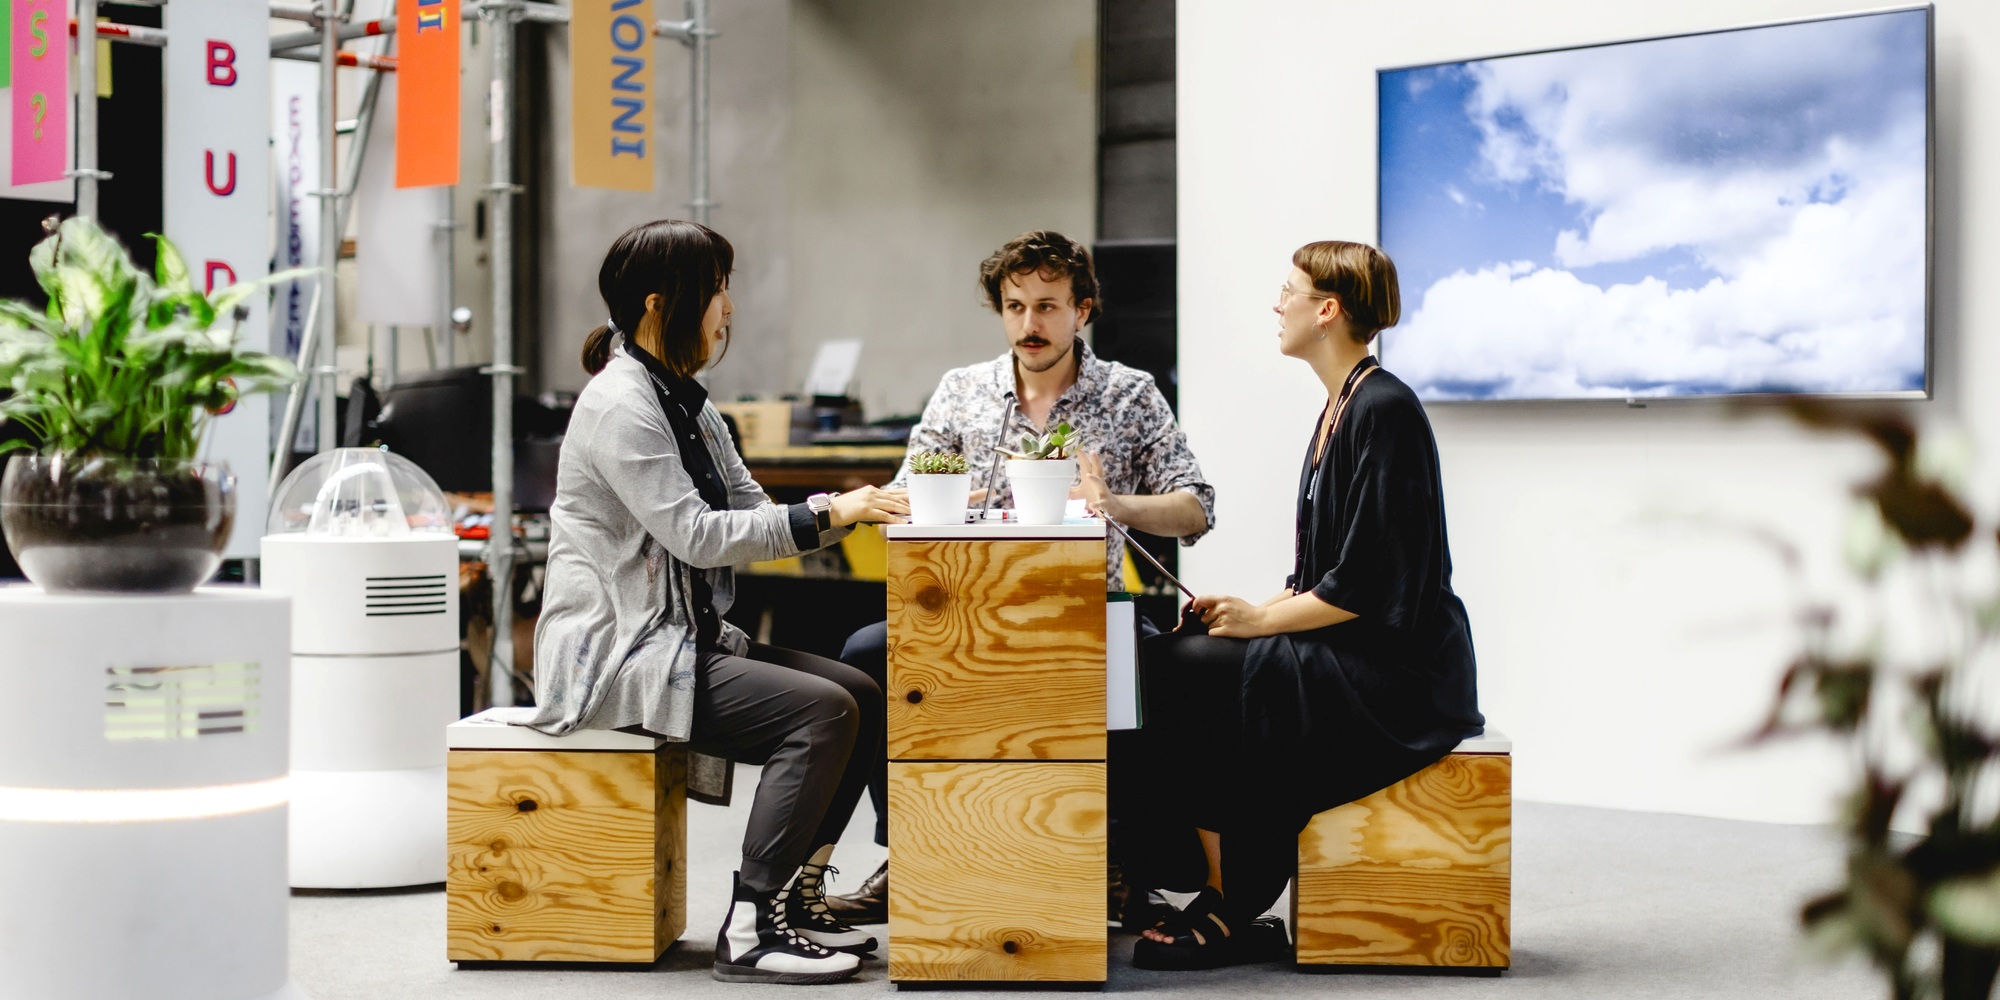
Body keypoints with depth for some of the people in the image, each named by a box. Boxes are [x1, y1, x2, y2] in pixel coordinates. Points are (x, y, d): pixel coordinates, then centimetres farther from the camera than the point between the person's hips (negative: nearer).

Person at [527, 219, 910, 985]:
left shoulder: (682, 399, 16)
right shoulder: (620, 404, -15)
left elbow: (748, 508, 12)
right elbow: (696, 535, -22)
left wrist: (846, 508, -4)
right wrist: (824, 517, -20)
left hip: (680, 637, 10)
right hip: (614, 655, -10)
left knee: (862, 695, 0)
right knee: (822, 712, -22)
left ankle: (796, 895, 5)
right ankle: (751, 930, -18)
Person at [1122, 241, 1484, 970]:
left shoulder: (1384, 410, -16)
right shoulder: (1341, 407, 14)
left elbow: (1367, 583, -20)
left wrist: (1260, 619, -12)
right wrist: (1252, 612, 3)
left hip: (1394, 676, -9)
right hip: (1349, 658, 9)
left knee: (1189, 673, -18)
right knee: (1169, 661, -4)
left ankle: (1232, 911, -7)